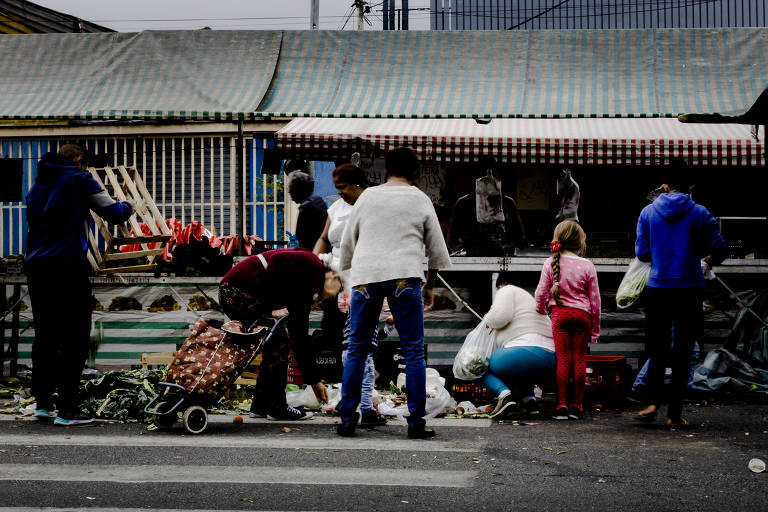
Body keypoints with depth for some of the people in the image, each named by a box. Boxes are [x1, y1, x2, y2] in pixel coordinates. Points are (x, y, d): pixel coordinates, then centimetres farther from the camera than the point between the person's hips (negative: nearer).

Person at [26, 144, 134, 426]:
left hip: (35, 266, 7)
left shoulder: (37, 186, 20)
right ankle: (67, 409, -6)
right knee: (74, 338, -3)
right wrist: (127, 207, 23)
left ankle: (43, 401, 14)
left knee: (45, 336, 14)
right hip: (68, 266, -7)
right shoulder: (79, 179, 1)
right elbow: (113, 212, 1)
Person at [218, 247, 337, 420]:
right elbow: (277, 259, -21)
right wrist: (273, 307, -18)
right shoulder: (312, 264, -2)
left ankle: (260, 406, 18)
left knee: (275, 342, 15)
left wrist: (314, 380, 26)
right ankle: (277, 408, 4)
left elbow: (300, 338, 24)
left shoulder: (305, 290, 22)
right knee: (279, 342, -3)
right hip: (238, 289, -10)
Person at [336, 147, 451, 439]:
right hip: (405, 277, -2)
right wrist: (429, 287, 27)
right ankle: (416, 423, -1)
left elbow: (347, 243, 18)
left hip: (365, 277, 2)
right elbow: (437, 250, 15)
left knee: (357, 350, 8)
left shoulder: (367, 197, 14)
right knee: (413, 351, 1)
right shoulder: (420, 200, 11)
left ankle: (347, 419, 7)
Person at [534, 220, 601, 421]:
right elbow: (595, 300, 1)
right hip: (582, 315, 0)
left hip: (560, 314, 0)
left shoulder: (551, 263, -3)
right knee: (579, 360, 5)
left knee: (563, 360, 4)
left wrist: (540, 310, 23)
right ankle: (576, 406, 7)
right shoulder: (587, 266, -4)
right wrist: (595, 329, 10)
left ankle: (562, 405, 2)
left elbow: (541, 292, 1)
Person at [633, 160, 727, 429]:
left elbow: (641, 252, 5)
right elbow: (720, 250, -4)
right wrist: (708, 260, 18)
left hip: (657, 289, 2)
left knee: (658, 349, 12)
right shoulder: (699, 214, -4)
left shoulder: (648, 212, 2)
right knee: (682, 352, 5)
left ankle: (652, 403, -6)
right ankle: (674, 414, 5)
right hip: (689, 290, -1)